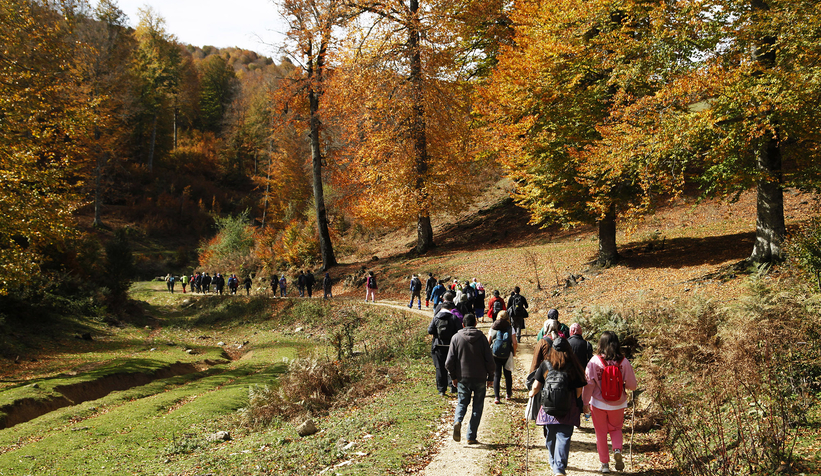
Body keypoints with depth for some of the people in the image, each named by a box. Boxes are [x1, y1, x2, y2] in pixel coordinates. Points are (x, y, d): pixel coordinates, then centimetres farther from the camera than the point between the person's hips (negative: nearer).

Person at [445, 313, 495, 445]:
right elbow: (489, 360, -6)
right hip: (480, 379, -1)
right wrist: (490, 377, 7)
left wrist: (453, 377, 10)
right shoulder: (481, 337, -3)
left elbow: (449, 362, -4)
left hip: (463, 378, 1)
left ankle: (457, 421, -14)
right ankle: (471, 437, 6)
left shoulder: (456, 337, -1)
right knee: (477, 407, 10)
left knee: (462, 403, 16)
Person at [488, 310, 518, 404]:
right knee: (508, 374, 17)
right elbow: (515, 343, -8)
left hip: (495, 355, 0)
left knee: (496, 375, 3)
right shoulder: (510, 328, -3)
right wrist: (514, 352, 8)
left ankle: (496, 397, -5)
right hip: (507, 355, 0)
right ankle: (508, 394, 33)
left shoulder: (492, 328, 1)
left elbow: (488, 342, -2)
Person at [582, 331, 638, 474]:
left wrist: (585, 402, 0)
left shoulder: (594, 361, -14)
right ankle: (617, 450, -2)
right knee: (616, 428, 23)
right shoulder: (623, 362, -11)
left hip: (599, 403, -1)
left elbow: (589, 383, -10)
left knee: (601, 433, 13)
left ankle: (604, 464, 18)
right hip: (618, 403, 1)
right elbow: (632, 385, -5)